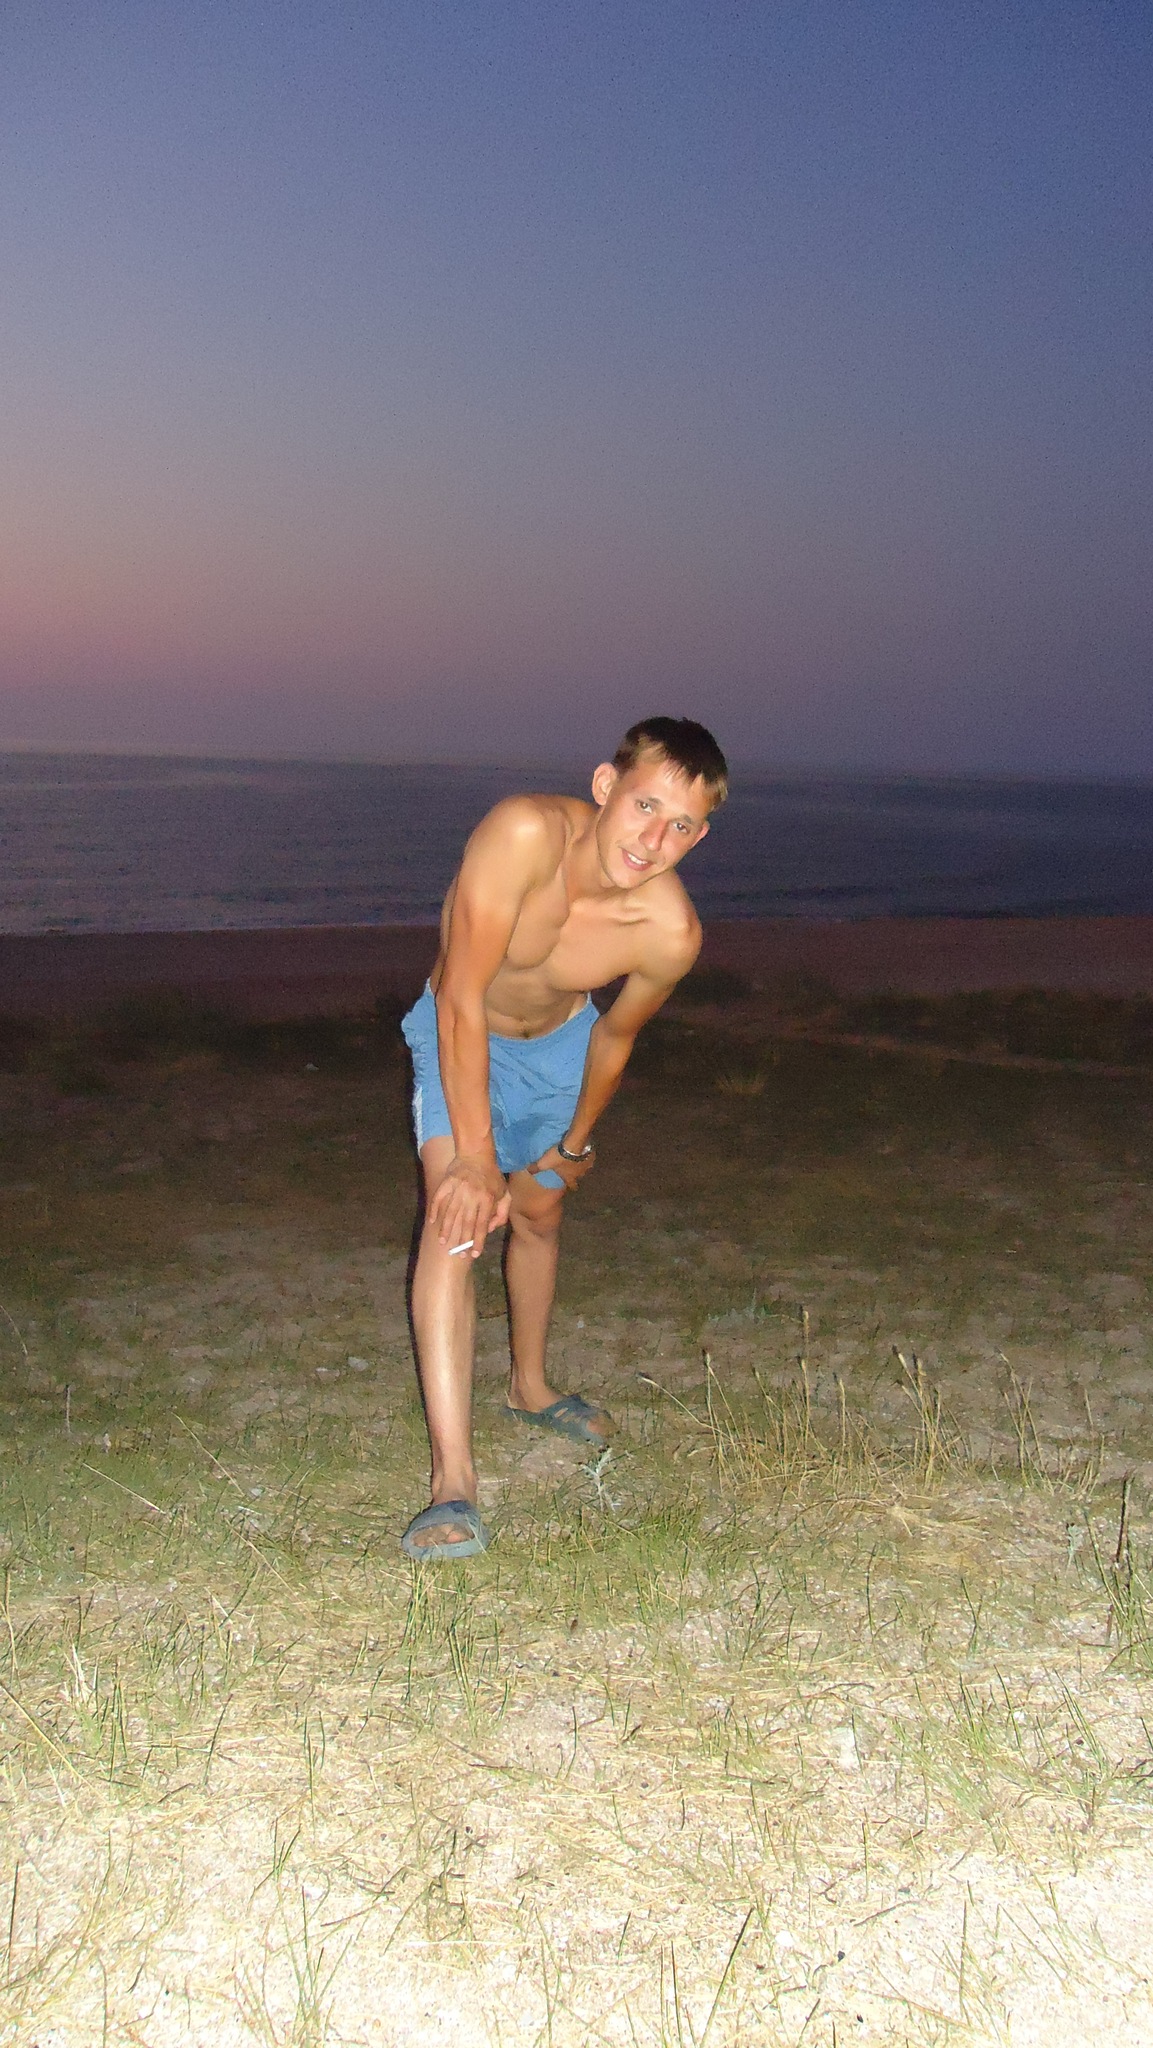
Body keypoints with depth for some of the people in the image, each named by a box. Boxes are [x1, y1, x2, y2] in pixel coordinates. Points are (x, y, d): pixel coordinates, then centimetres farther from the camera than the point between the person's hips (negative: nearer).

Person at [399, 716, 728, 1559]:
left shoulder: (670, 932, -28)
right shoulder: (523, 834, -41)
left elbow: (615, 1033, -7)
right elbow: (461, 998, -36)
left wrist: (576, 1142, 8)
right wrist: (474, 1157, -35)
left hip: (558, 1042, 4)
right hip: (460, 1037, -3)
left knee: (538, 1214, 20)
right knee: (458, 1216, -22)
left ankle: (531, 1386, 48)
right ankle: (453, 1479, -25)